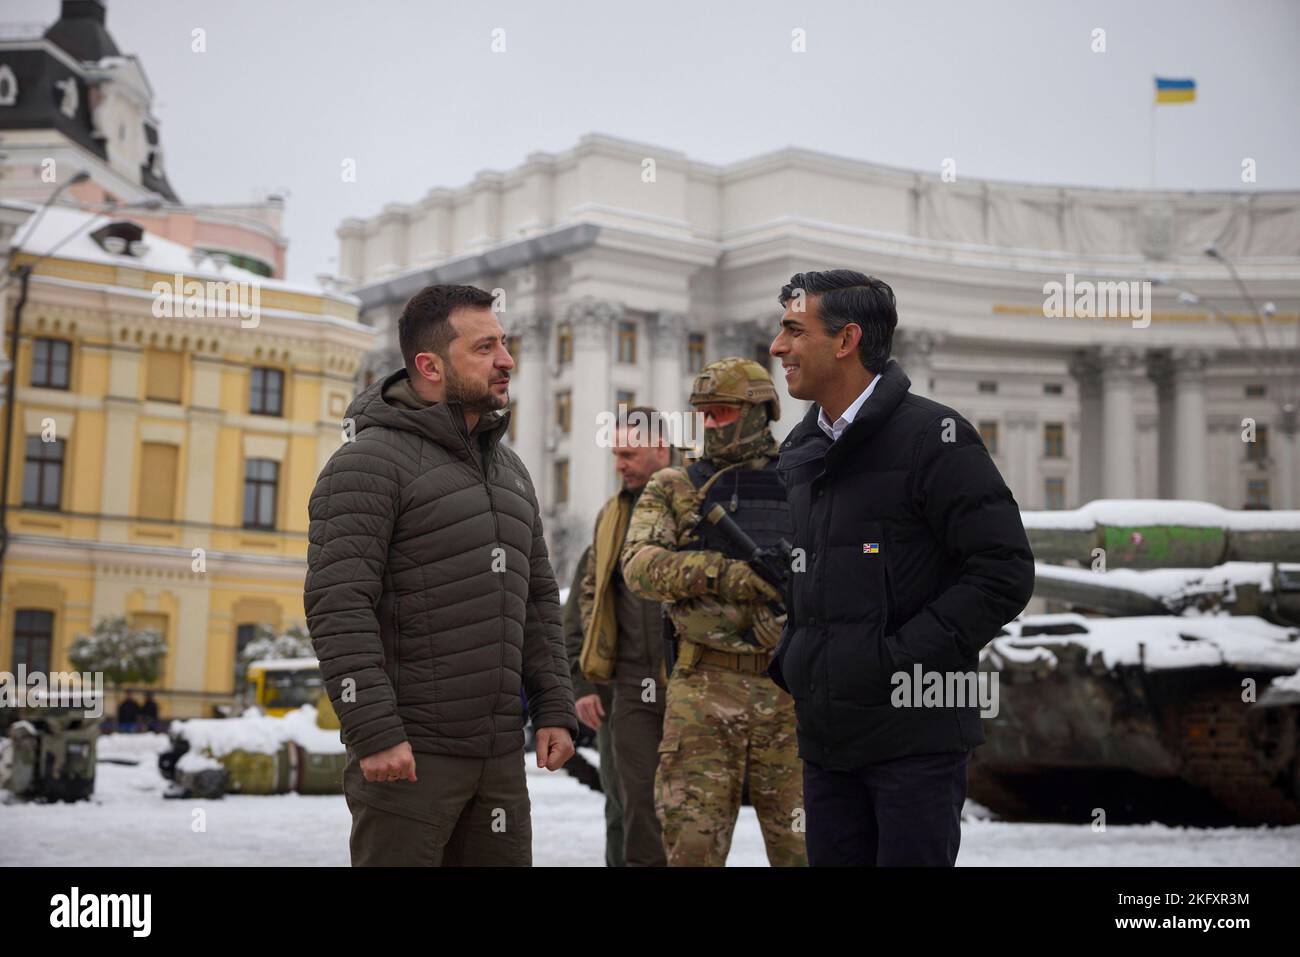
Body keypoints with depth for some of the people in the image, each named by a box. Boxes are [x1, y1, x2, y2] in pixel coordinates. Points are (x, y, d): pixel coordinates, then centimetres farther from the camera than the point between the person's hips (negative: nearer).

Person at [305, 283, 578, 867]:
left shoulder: (509, 469, 17)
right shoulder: (370, 462, -8)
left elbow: (538, 600, 20)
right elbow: (336, 605, -16)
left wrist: (554, 710, 11)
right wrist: (373, 732, -21)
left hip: (500, 753, 7)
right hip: (408, 753, -7)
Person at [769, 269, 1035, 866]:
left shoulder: (932, 436, -8)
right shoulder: (798, 453, 14)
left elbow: (1005, 571, -12)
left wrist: (903, 658, -16)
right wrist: (789, 661, 9)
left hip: (916, 737, -7)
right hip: (825, 736, 7)